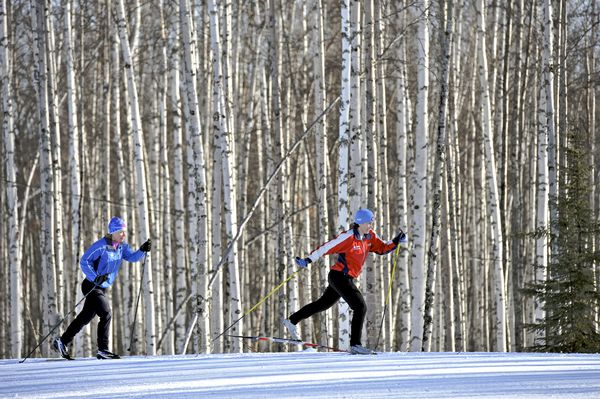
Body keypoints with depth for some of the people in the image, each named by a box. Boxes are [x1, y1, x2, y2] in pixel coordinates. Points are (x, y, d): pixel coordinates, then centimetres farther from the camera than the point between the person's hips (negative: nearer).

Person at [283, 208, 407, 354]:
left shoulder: (370, 236, 4)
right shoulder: (349, 237, -20)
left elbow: (383, 248, 11)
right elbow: (326, 248, -20)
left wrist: (397, 241, -6)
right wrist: (307, 261, -22)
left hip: (346, 278, 10)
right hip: (339, 276, -10)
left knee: (324, 303, 24)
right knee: (360, 307, -16)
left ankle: (292, 321, 39)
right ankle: (355, 344, -16)